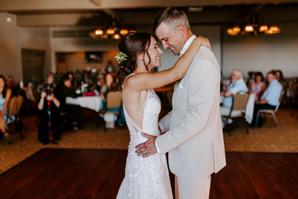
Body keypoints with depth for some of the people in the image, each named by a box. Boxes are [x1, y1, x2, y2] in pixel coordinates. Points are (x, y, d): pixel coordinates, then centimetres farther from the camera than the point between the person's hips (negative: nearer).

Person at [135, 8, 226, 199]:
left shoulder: (202, 61, -22)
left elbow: (198, 116, -26)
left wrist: (160, 144, -21)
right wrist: (160, 126, 7)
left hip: (196, 152, -9)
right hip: (188, 149, 9)